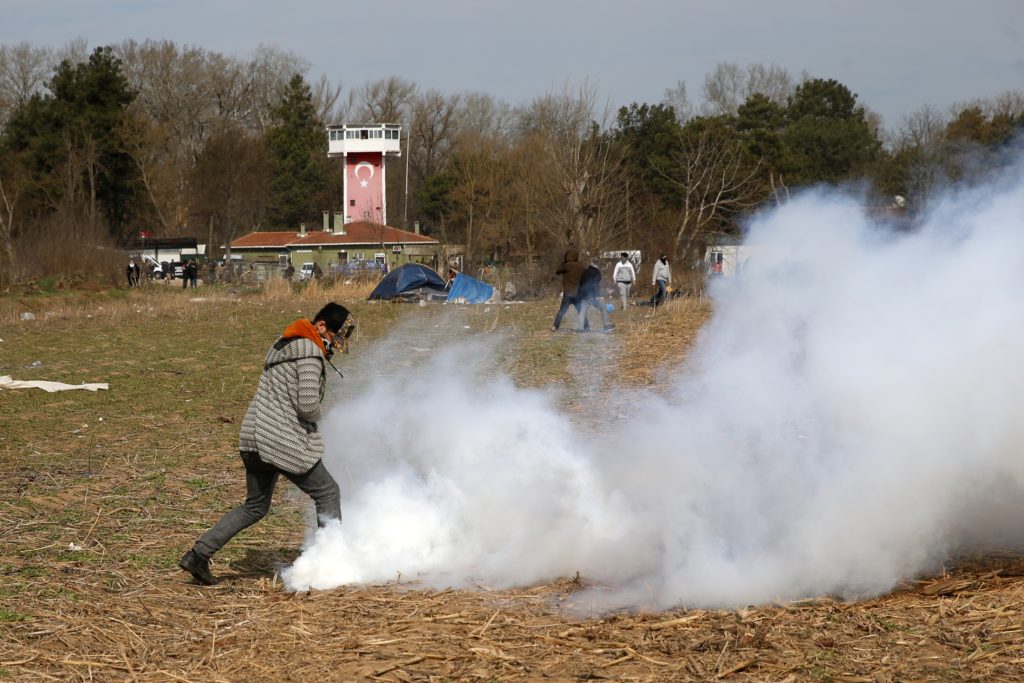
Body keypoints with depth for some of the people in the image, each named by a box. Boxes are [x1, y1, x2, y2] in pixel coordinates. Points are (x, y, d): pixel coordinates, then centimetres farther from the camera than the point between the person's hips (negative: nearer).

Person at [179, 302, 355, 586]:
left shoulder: (283, 345, 18)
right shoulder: (310, 353, -12)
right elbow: (307, 404, -19)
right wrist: (316, 417, 3)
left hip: (253, 436, 9)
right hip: (283, 442, -9)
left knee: (255, 506, 18)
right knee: (327, 493, 7)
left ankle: (198, 555, 11)